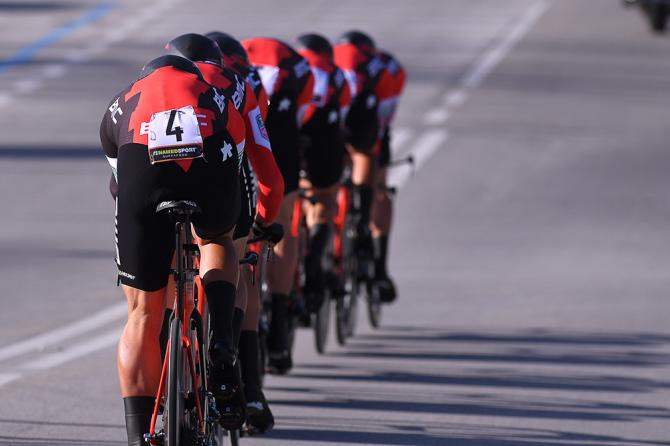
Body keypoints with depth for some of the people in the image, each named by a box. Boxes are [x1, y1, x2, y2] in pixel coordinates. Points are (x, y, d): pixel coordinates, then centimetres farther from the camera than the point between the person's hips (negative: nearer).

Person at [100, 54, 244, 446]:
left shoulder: (121, 106, 37)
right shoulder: (214, 95, 37)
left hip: (144, 172, 0)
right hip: (210, 168, 0)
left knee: (143, 315, 11)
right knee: (218, 241, 36)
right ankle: (221, 337, 12)